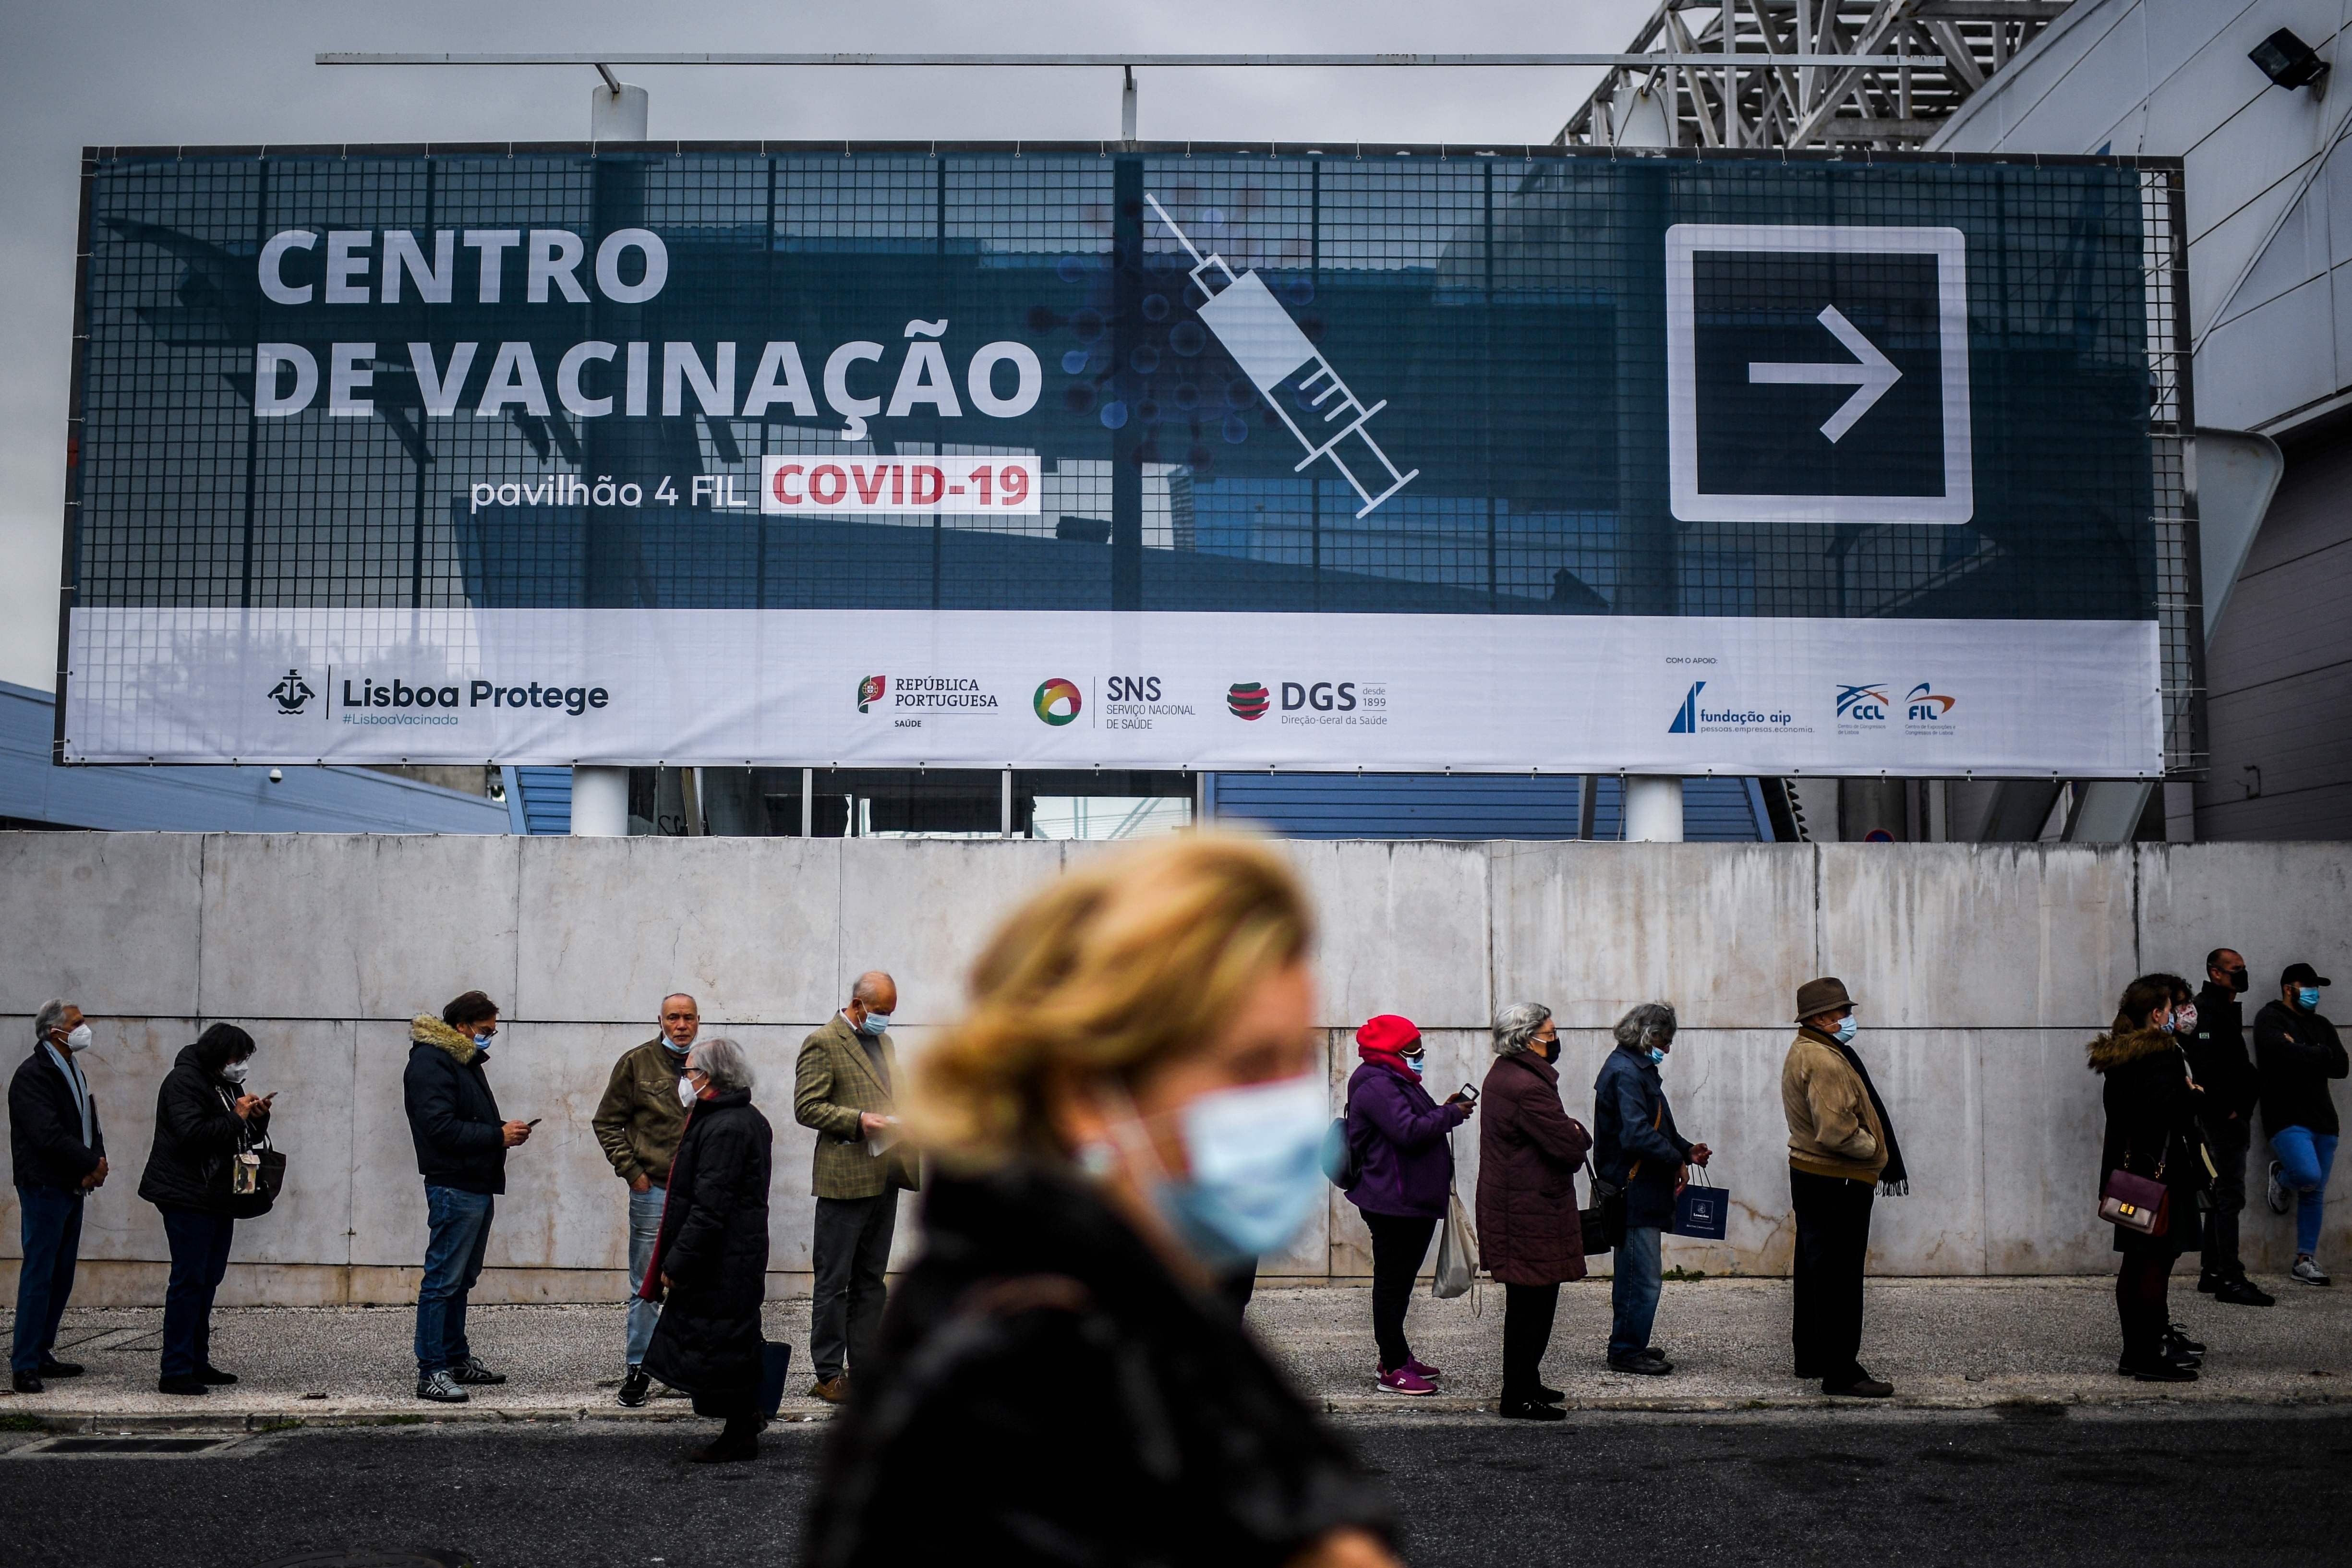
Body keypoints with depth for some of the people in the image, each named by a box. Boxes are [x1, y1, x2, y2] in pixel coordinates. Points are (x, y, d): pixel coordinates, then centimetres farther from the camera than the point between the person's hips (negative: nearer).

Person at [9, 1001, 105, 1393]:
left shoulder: (73, 1072, 16)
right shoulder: (33, 1075, -13)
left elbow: (90, 1124, 16)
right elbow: (48, 1135, -22)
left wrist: (95, 1164, -3)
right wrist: (93, 1164, -13)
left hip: (73, 1188, 9)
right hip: (45, 1188, -9)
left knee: (61, 1276, 11)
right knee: (38, 1276, -8)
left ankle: (41, 1355, 19)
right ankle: (24, 1367, -4)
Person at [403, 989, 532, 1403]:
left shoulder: (465, 1060, 19)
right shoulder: (430, 1062, -12)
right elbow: (441, 1128, -21)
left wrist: (505, 1131, 7)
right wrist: (499, 1135, -17)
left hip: (478, 1188, 10)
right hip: (453, 1187, -10)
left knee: (462, 1279, 16)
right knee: (443, 1280, -7)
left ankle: (457, 1359, 25)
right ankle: (431, 1372, -4)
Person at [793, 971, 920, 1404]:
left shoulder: (883, 1042, 18)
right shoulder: (822, 1043, -7)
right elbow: (806, 1107, -12)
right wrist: (858, 1121, -21)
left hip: (885, 1177, 8)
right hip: (845, 1179, -8)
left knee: (871, 1279, 13)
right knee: (834, 1282, 0)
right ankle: (829, 1375, 7)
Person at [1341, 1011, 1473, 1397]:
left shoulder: (1396, 1083, 18)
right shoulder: (1376, 1087, -18)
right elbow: (1409, 1132, -27)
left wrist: (1443, 1110, 10)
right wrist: (1451, 1115, -17)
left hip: (1415, 1202, 11)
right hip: (1393, 1203, -11)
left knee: (1401, 1280, 18)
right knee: (1392, 1282, -5)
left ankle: (1397, 1356, 28)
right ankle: (1393, 1368, 1)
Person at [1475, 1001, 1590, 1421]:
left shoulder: (1502, 1075, 12)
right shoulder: (1527, 1087, -23)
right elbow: (1572, 1147, -21)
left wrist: (1568, 1133, 2)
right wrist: (1578, 1132, -2)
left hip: (1511, 1206, 11)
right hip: (1533, 1211, -11)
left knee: (1528, 1303, 19)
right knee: (1532, 1304, -3)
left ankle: (1525, 1383, 30)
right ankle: (1517, 1398, 4)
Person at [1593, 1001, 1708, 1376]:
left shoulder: (1637, 1068, 17)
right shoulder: (1625, 1072, -17)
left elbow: (1655, 1127, 24)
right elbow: (1637, 1135, -25)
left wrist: (1687, 1149, 10)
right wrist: (1677, 1161, -14)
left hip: (1638, 1189, 11)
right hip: (1633, 1189, -11)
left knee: (1633, 1271, 17)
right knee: (1645, 1275, -7)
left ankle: (1627, 1345, 26)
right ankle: (1627, 1351, 0)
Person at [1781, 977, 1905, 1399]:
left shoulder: (1802, 1052, 15)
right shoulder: (1825, 1061, -20)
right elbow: (1837, 1130, -27)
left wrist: (1874, 1149, 14)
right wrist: (1873, 1149, -9)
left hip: (1809, 1175, 11)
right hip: (1838, 1184, -11)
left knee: (1814, 1269, 18)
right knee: (1839, 1276, -7)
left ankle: (1810, 1357, 29)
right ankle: (1840, 1372, -4)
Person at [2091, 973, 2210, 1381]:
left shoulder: (2117, 1056, 12)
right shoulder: (2163, 1055, -15)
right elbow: (2169, 1110, -25)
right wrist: (2190, 1092, -7)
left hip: (2129, 1170, 9)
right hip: (2163, 1170, -9)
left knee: (2135, 1262, 13)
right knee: (2157, 1262, -5)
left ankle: (2134, 1351, 20)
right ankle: (2150, 1357, -3)